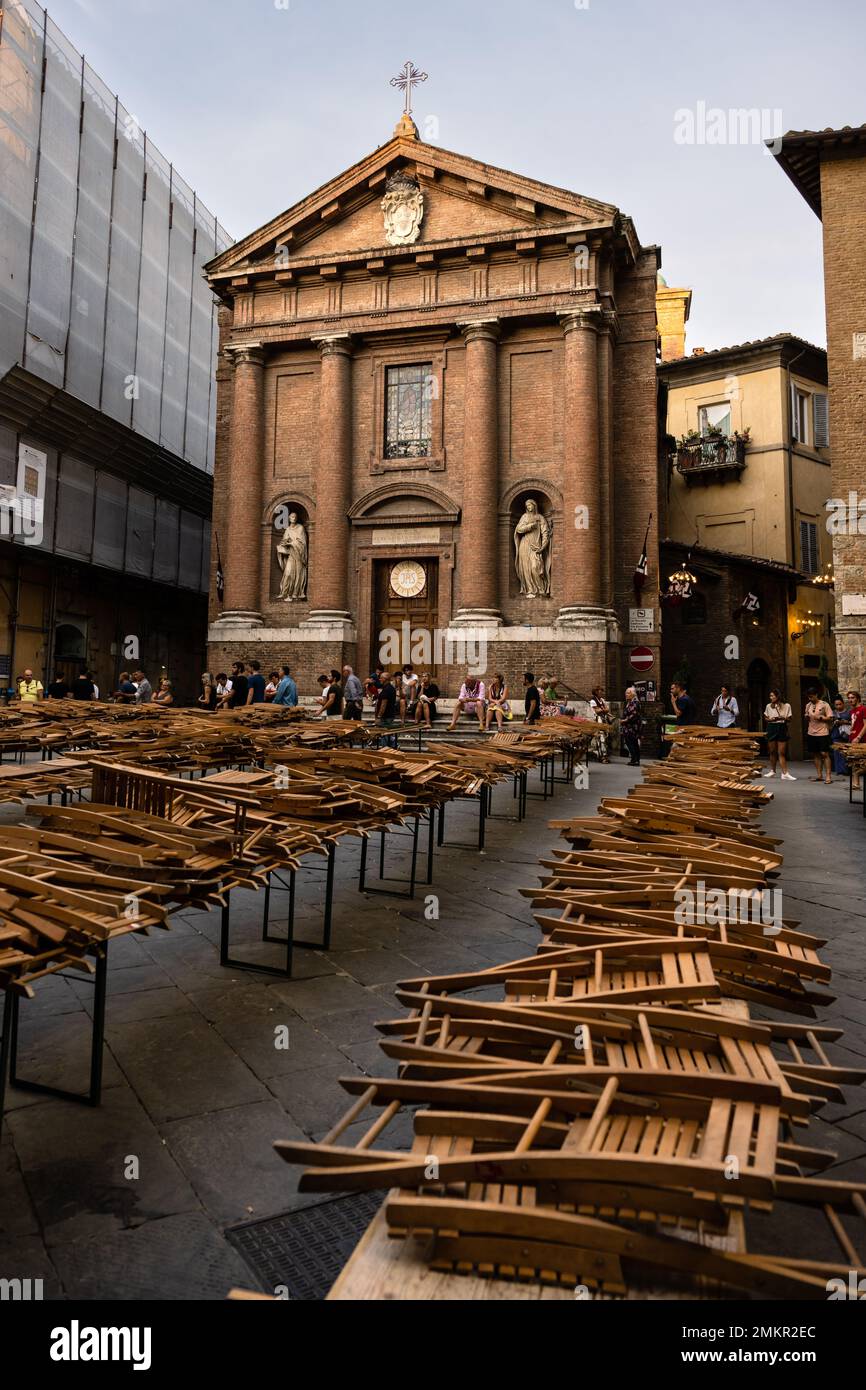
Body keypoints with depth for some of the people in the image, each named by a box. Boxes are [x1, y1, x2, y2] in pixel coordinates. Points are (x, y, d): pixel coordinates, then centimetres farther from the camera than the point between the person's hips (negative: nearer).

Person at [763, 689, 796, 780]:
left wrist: (784, 718, -18)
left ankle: (785, 774, -6)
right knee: (772, 752, 9)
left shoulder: (786, 706, 0)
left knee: (781, 753, -6)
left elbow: (790, 719, 2)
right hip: (771, 728, 2)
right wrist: (770, 719, -8)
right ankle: (772, 771, 21)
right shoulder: (769, 706, 7)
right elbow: (765, 718, 13)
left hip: (782, 729, -2)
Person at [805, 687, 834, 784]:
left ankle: (828, 776, -6)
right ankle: (819, 775, 15)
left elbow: (830, 718, -5)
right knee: (816, 754, 8)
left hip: (822, 733, -6)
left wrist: (820, 718, -17)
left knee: (824, 754, -8)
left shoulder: (824, 704, -4)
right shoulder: (808, 705, 11)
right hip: (811, 733, 6)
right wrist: (807, 717, -1)